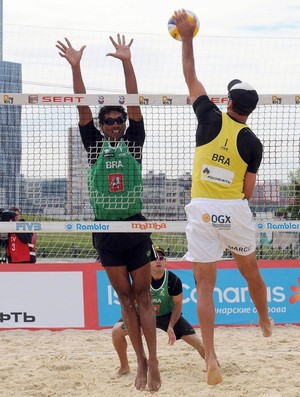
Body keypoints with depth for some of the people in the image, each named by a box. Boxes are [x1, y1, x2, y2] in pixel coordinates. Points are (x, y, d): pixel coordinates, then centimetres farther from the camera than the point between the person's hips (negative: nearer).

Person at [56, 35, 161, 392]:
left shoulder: (133, 143, 6)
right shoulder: (94, 145, 7)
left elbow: (134, 106, -4)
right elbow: (83, 109, -1)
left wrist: (127, 63, -13)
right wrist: (75, 67, -10)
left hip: (136, 229, -1)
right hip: (106, 231, 1)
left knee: (143, 297, -1)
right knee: (125, 299, 5)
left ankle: (153, 362, -5)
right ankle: (141, 362, 9)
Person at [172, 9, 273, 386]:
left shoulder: (211, 118, -4)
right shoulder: (253, 143, -2)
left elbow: (191, 78, 7)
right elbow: (248, 190, 1)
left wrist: (186, 38, 14)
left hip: (202, 211, -1)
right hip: (235, 211, 1)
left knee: (205, 286, -2)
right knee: (250, 270, 26)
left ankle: (210, 357, -13)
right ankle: (265, 322, 49)